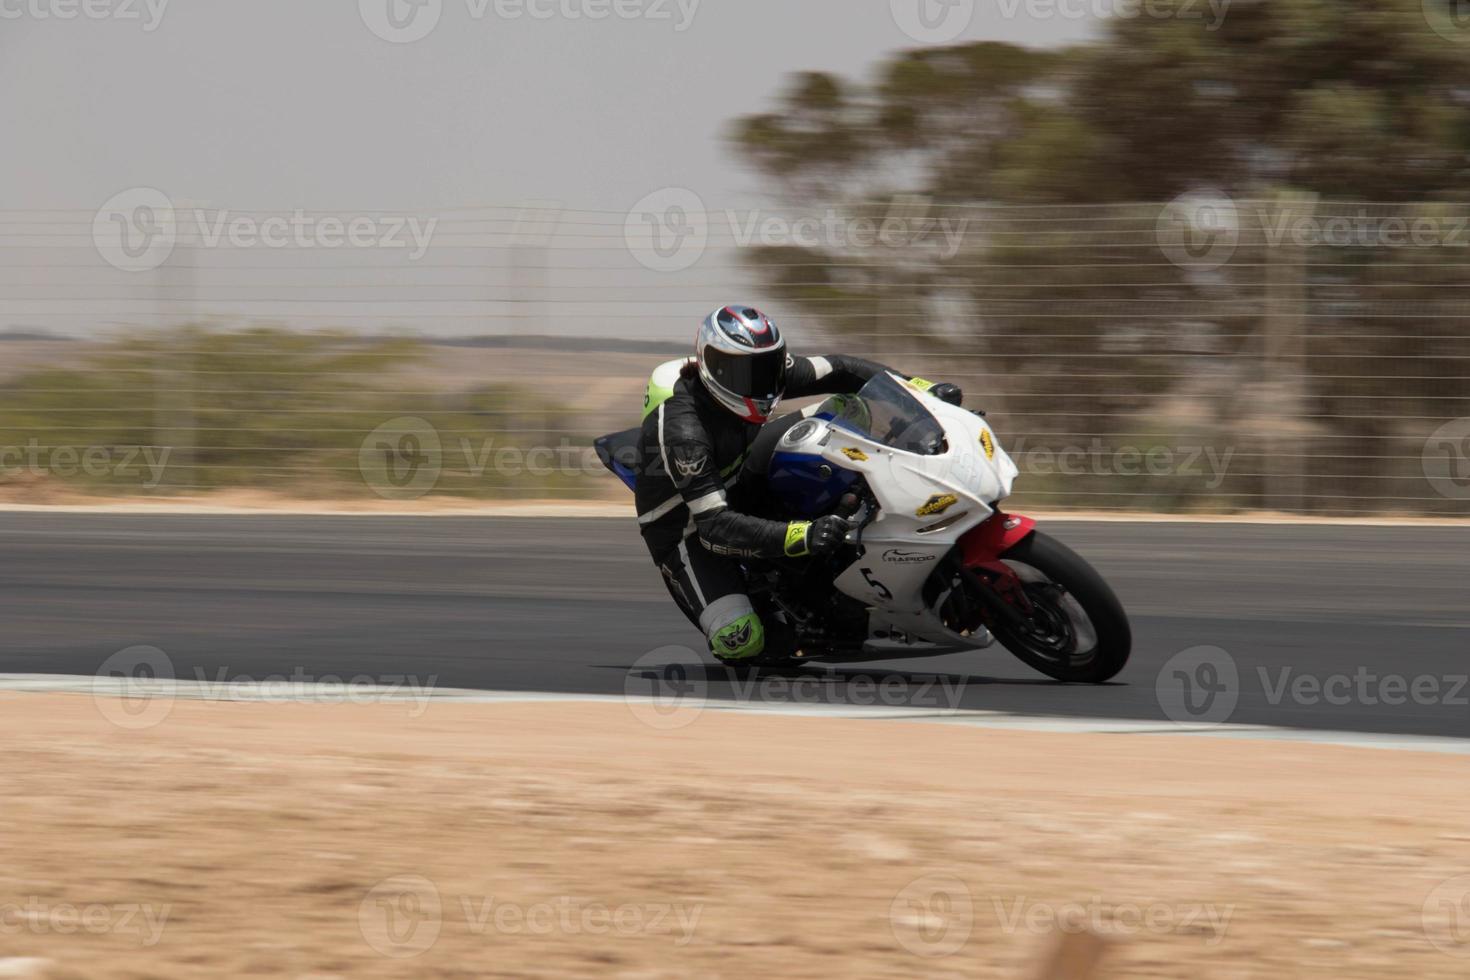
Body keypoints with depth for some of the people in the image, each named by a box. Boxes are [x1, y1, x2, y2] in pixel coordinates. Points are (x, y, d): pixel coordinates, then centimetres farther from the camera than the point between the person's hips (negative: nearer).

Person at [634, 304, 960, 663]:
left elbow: (836, 371, -2)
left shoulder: (754, 374, -14)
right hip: (686, 530, -8)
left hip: (737, 492, 8)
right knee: (742, 639, -28)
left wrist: (919, 387, -13)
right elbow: (714, 526, -41)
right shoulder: (683, 428, -35)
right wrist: (800, 537, -53)